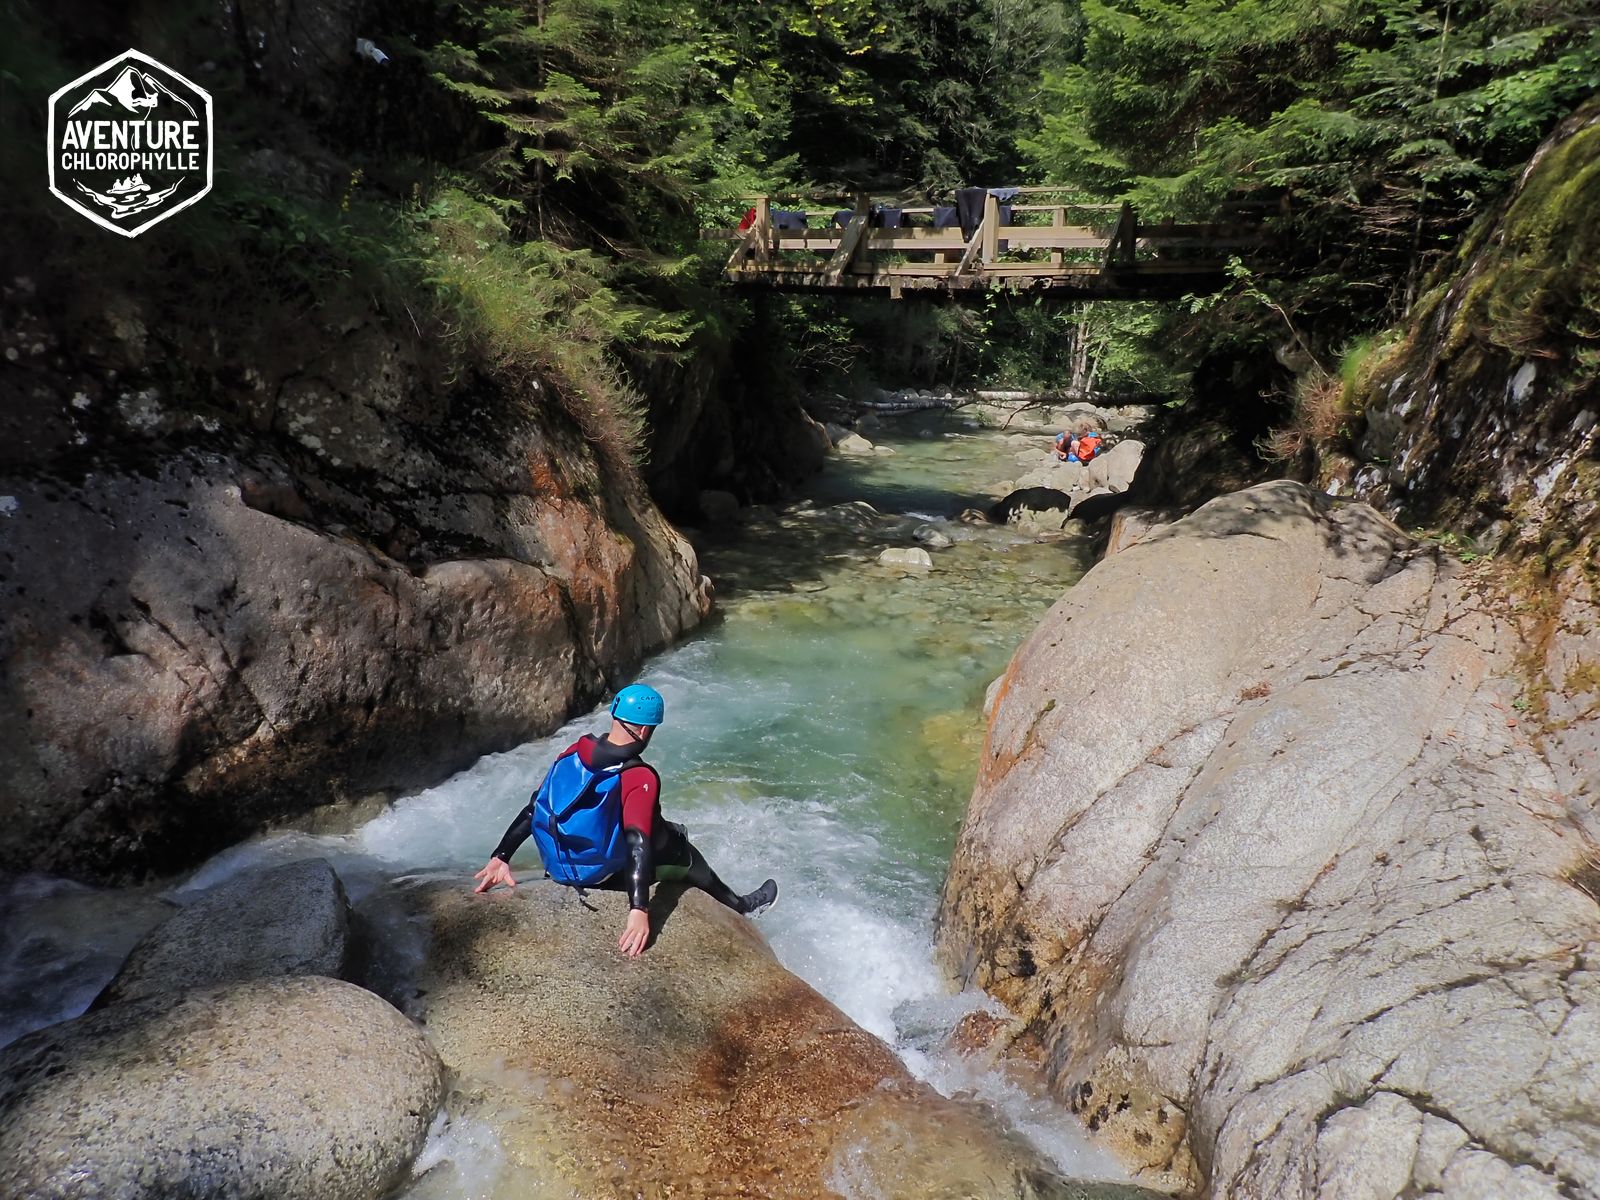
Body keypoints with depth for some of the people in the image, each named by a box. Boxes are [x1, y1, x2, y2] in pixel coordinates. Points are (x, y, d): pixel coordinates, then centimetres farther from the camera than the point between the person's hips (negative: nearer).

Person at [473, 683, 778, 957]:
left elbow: (536, 806, -5)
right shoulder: (640, 777, -27)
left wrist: (500, 857, 0)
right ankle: (740, 906, 38)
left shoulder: (576, 751, -9)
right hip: (602, 875, -5)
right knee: (683, 853, 18)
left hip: (557, 864, 6)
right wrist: (639, 910, -35)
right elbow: (638, 844, -33)